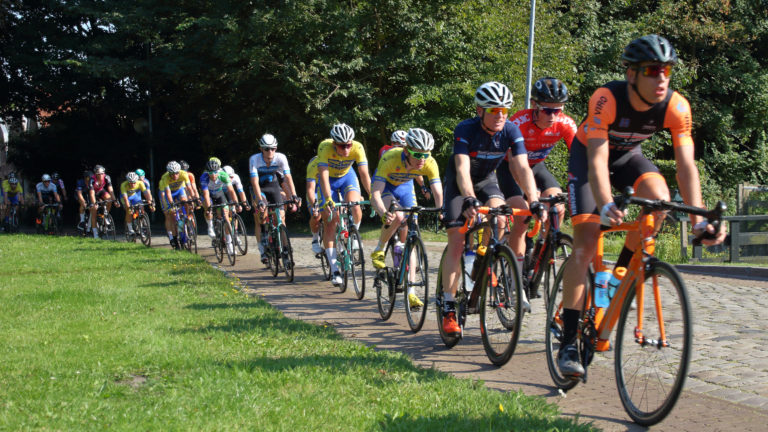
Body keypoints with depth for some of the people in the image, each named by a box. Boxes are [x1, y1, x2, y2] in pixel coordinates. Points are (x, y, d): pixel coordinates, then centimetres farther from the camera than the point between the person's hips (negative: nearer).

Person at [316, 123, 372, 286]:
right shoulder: (325, 147, -34)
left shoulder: (357, 148, -29)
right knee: (330, 222, -9)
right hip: (329, 180, -1)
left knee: (355, 208, -27)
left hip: (347, 176, 1)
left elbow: (364, 174, -33)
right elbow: (324, 175, -41)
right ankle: (334, 270, -7)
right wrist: (328, 200, -52)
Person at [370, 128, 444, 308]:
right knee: (397, 216, -34)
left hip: (405, 187, 3)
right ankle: (379, 251, -5)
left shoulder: (430, 163, -30)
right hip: (385, 186, -3)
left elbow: (438, 193, -32)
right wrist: (384, 213, -63)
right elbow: (375, 194, -44)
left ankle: (410, 292, -4)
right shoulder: (390, 159, -39)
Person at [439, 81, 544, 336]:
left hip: (487, 180, 3)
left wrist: (534, 202, -40)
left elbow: (522, 168, -27)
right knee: (456, 243, -13)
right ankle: (448, 309, -11)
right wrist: (469, 200, -57)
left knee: (499, 218, -28)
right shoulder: (465, 130, -29)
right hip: (459, 184, -3)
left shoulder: (511, 131, -20)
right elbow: (462, 169, -41)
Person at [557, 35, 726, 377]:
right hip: (588, 153, -3)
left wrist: (699, 219, -38)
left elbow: (686, 165, -27)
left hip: (628, 155, 3)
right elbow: (597, 160, -42)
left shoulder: (676, 107, -26)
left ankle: (621, 275, -5)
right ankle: (568, 343, -11)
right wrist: (606, 206, -58)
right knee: (586, 243, -14)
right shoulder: (606, 99, -36)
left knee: (659, 197, -29)